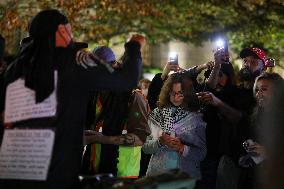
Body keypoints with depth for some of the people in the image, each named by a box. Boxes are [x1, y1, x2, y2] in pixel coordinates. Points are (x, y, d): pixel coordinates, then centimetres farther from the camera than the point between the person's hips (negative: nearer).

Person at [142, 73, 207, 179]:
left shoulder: (195, 118, -2)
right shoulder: (156, 115, 2)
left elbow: (202, 153, -4)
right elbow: (145, 147, 1)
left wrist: (182, 148, -19)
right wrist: (159, 142, -17)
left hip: (186, 175, -1)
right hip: (157, 174, 1)